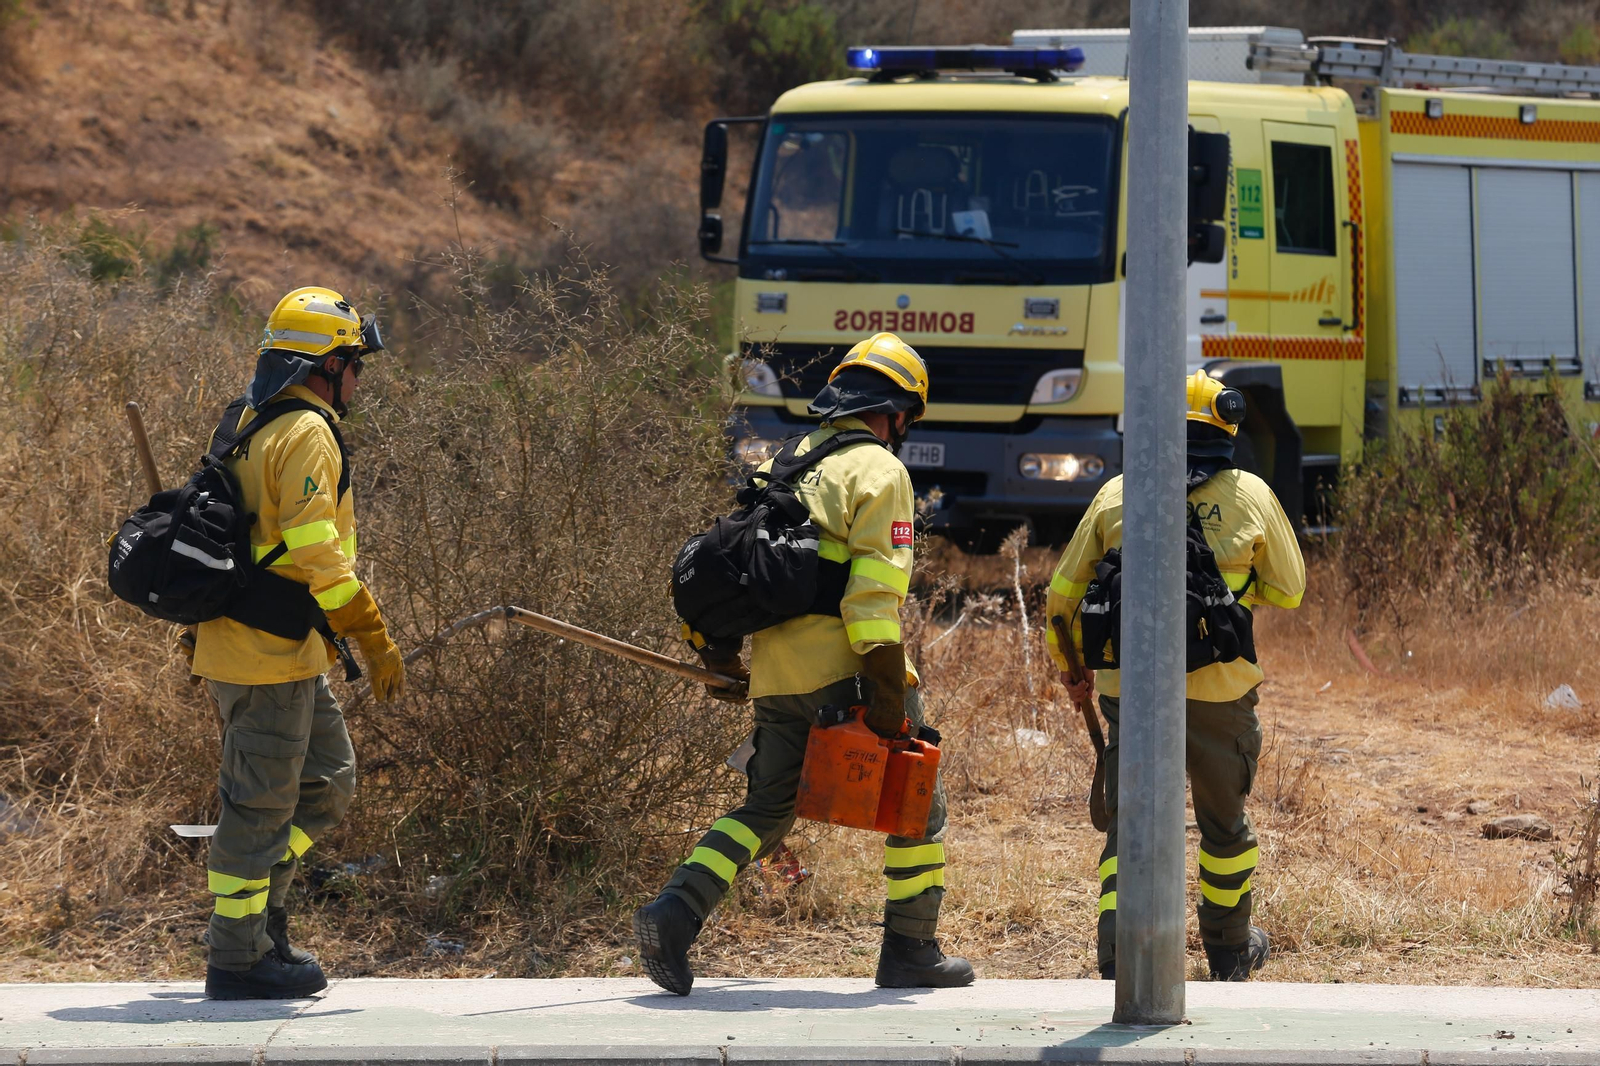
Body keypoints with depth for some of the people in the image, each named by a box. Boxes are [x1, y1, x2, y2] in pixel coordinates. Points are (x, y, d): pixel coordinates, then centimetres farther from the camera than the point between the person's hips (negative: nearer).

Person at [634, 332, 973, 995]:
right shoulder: (878, 470, -6)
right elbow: (874, 585, -15)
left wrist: (719, 647, 22)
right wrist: (887, 693, -18)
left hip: (778, 676, 7)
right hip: (844, 670, -7)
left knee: (766, 809, 13)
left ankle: (675, 913, -6)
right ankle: (910, 952, 9)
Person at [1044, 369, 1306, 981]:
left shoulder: (1116, 495, 2)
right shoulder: (1250, 496, -1)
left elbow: (1063, 593, 7)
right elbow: (1288, 590, 8)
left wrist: (1069, 666, 23)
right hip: (1219, 692, 0)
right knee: (1224, 822, 20)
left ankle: (1119, 963, -12)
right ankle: (1230, 953, 36)